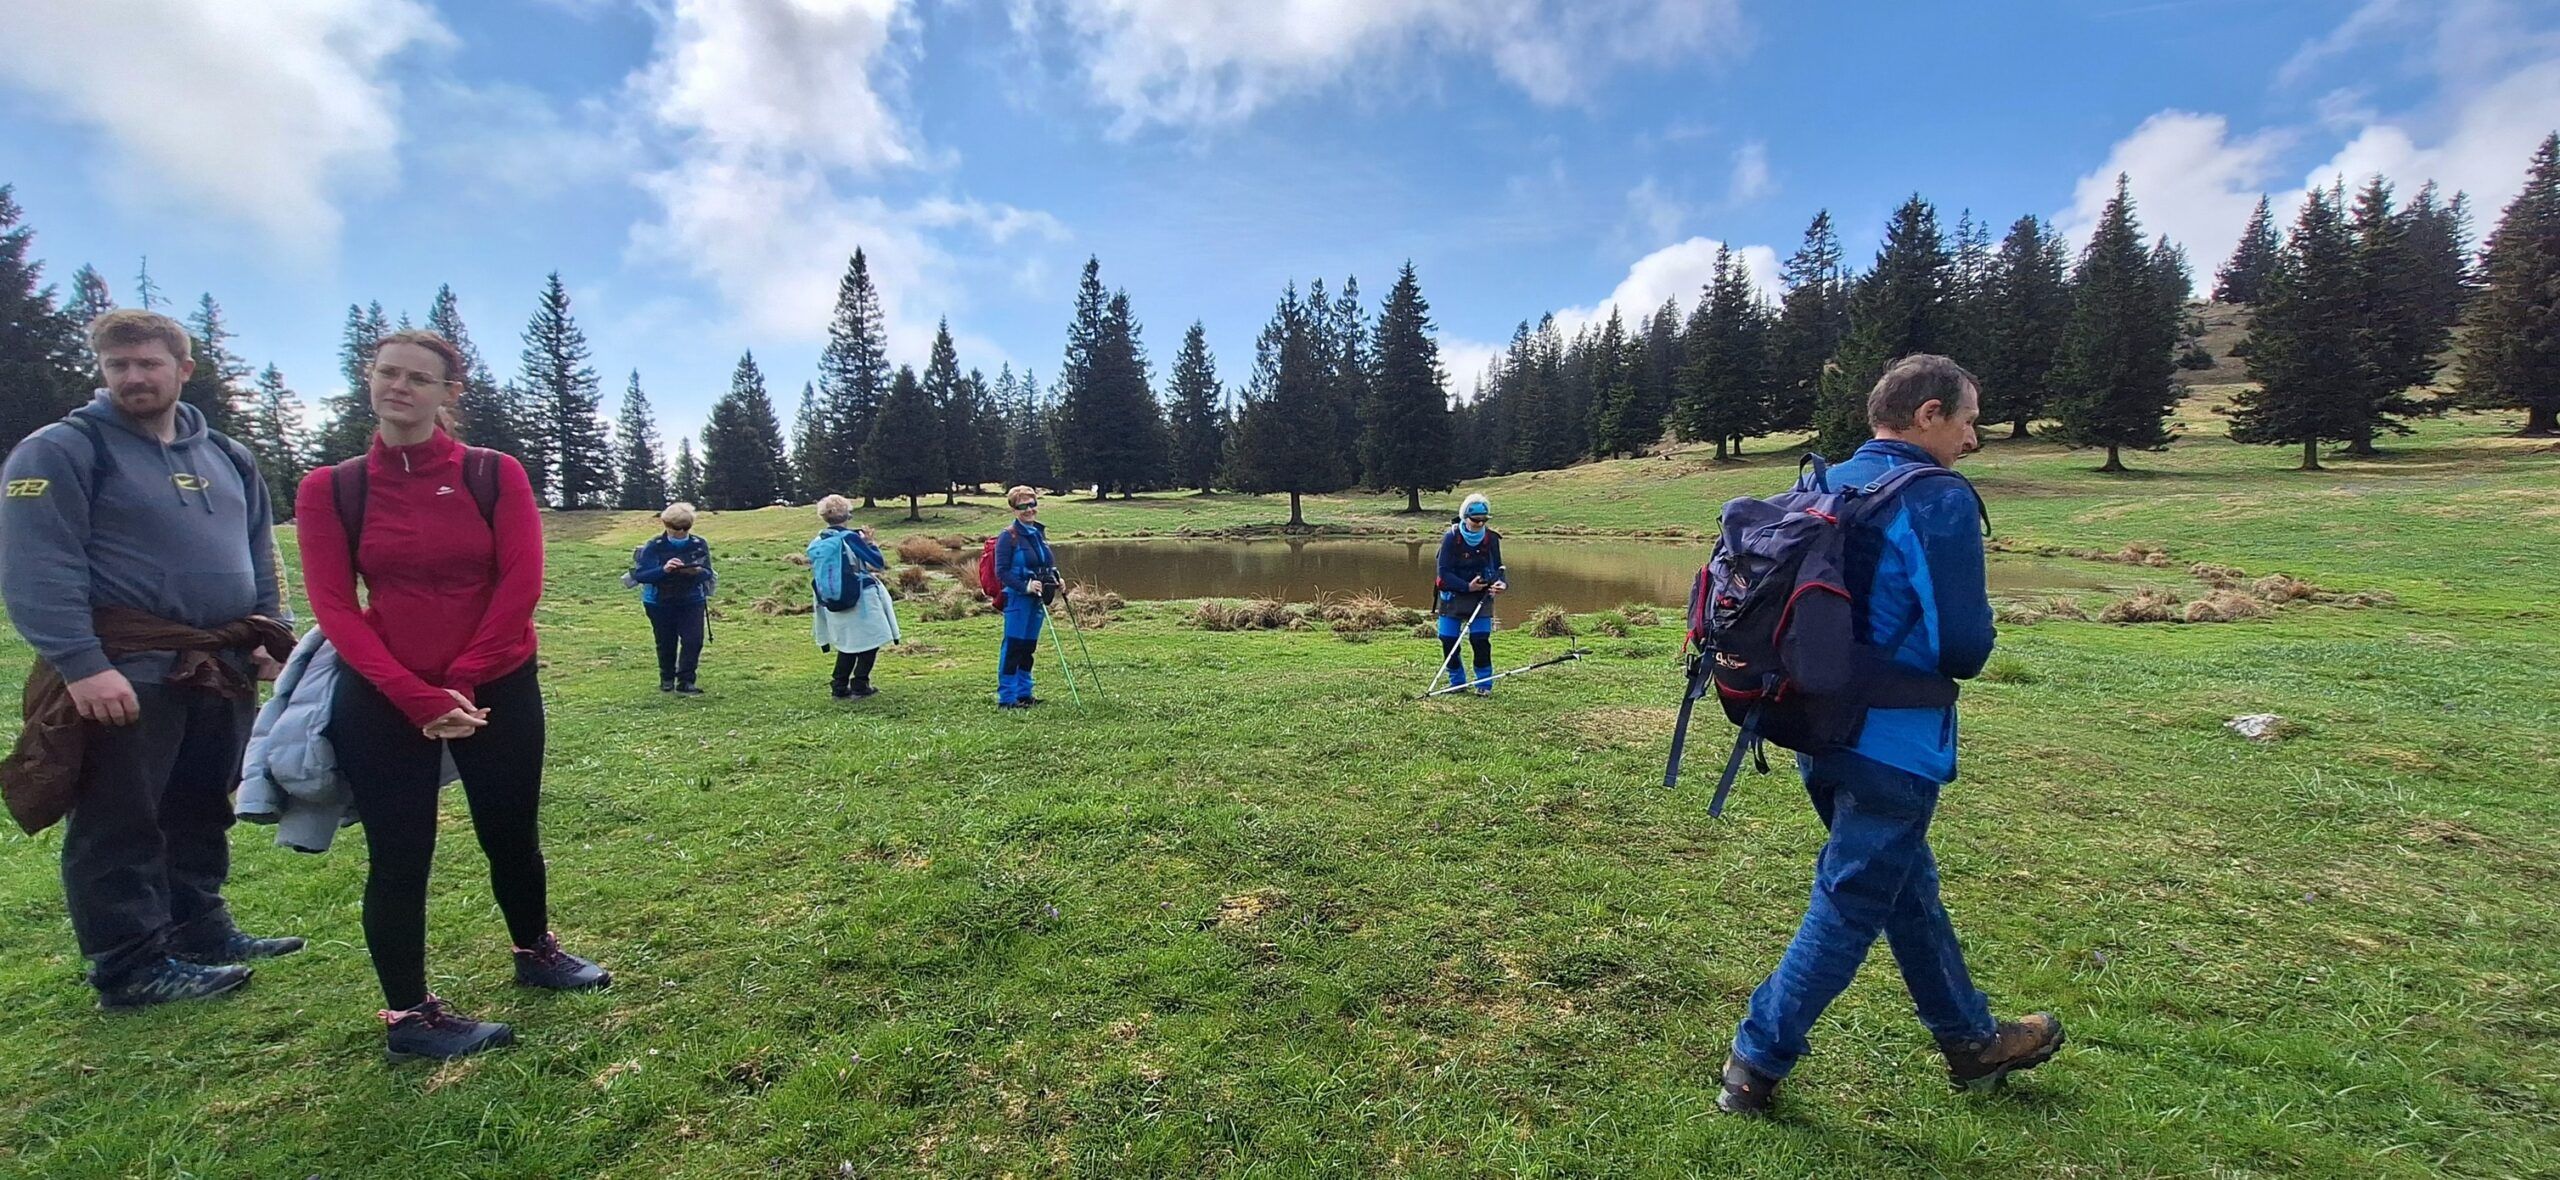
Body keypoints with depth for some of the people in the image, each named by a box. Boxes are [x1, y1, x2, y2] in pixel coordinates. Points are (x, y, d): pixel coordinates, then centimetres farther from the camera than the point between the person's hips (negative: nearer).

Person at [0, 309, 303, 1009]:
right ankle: (133, 967, 12)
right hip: (126, 676, -6)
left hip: (222, 672, 6)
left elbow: (260, 559, 18)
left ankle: (200, 931, 29)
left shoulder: (228, 459, 14)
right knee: (119, 825, 2)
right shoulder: (60, 451, -6)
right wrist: (81, 663, -22)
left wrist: (273, 634, 7)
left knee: (201, 815, 16)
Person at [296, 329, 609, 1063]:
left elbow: (520, 583, -8)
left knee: (511, 836, 13)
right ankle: (409, 1016, 17)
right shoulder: (330, 489, 1)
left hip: (498, 690, 0)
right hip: (382, 704, 0)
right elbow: (333, 606, -4)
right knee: (399, 857, 4)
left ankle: (535, 951, 35)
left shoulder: (496, 474, -2)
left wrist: (461, 682, -12)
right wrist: (418, 697, -14)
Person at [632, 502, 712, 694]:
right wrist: (663, 570, -35)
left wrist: (697, 572, -30)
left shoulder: (700, 544, -6)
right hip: (660, 603, -1)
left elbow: (708, 574, -7)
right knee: (666, 643, 11)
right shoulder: (654, 546, -12)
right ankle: (667, 680, 32)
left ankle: (685, 682, -2)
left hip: (691, 601, 1)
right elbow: (640, 575, -17)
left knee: (693, 641, -11)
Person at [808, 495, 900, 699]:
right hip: (861, 599, -7)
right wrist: (871, 543, 3)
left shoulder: (817, 543, 3)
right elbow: (880, 563, -12)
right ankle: (860, 686, 7)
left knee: (847, 644, 19)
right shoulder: (850, 537, -16)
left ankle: (840, 686, 19)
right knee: (869, 642, 6)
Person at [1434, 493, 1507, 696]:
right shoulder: (1451, 537, -14)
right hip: (1453, 595, -1)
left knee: (1480, 640, -8)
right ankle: (1457, 682, 19)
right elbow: (1444, 573, -15)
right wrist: (1467, 587, -24)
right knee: (1448, 641, 1)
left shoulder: (1491, 538, -5)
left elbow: (1498, 567, 5)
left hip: (1481, 596, 1)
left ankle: (1485, 683, 7)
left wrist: (1501, 582, -16)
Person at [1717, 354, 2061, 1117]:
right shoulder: (1939, 499, -16)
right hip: (1892, 744, -8)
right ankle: (1755, 1066, 14)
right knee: (1849, 910, 4)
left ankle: (1971, 1041, 44)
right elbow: (1963, 650, -18)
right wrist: (1978, 628, 4)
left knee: (1909, 889, 24)